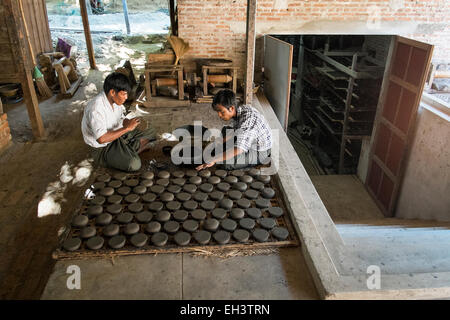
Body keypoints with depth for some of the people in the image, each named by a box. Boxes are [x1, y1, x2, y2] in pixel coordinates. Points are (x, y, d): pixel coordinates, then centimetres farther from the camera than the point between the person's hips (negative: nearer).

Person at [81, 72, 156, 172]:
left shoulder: (115, 100, -5)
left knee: (150, 132, 7)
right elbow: (101, 139, -38)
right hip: (103, 147, -8)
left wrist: (129, 123, -13)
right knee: (134, 164, -29)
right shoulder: (96, 108, -31)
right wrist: (127, 128, -33)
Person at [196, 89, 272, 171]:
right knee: (226, 130, 20)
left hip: (260, 152, -9)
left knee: (226, 163, -25)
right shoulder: (238, 111, -8)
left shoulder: (248, 118, -36)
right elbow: (235, 132, 11)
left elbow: (238, 149, -43)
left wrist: (213, 160, -41)